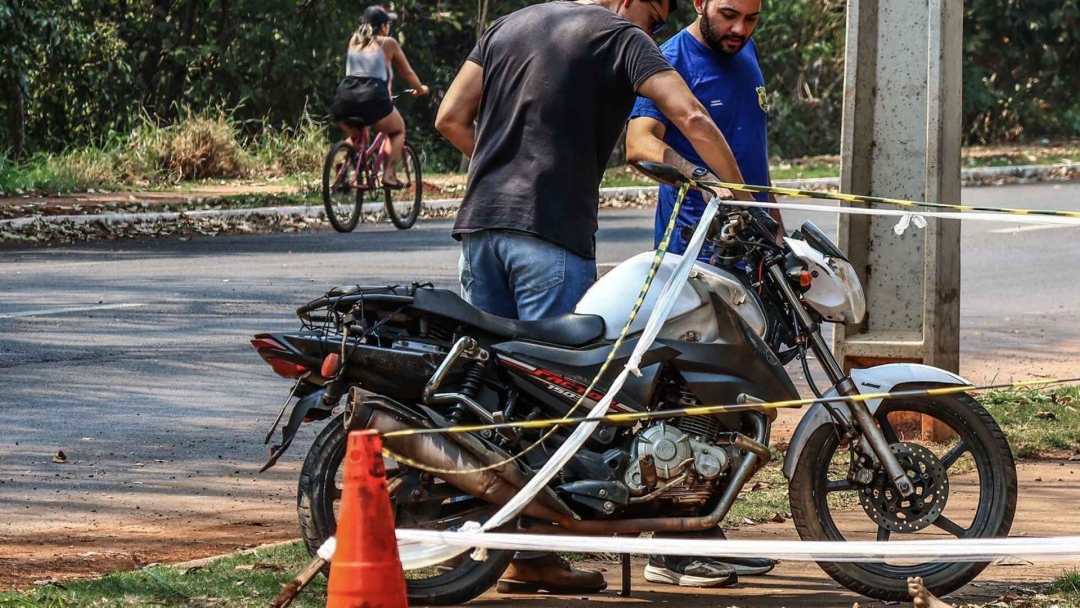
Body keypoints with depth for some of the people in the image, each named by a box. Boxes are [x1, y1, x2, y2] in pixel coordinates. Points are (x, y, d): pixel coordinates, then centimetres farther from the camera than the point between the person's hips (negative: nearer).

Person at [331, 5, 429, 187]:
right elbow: (407, 73, 25)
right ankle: (389, 174, 5)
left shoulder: (354, 42, 23)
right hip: (372, 97, -4)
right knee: (397, 131, 24)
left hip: (345, 97, 4)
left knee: (355, 136, 33)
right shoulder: (387, 43, 13)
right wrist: (420, 89, 46)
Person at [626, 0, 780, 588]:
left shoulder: (745, 54, 18)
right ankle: (673, 551, -12)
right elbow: (639, 141, -23)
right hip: (694, 252, -8)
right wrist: (693, 174, -41)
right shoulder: (672, 60, -8)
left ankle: (709, 537, 17)